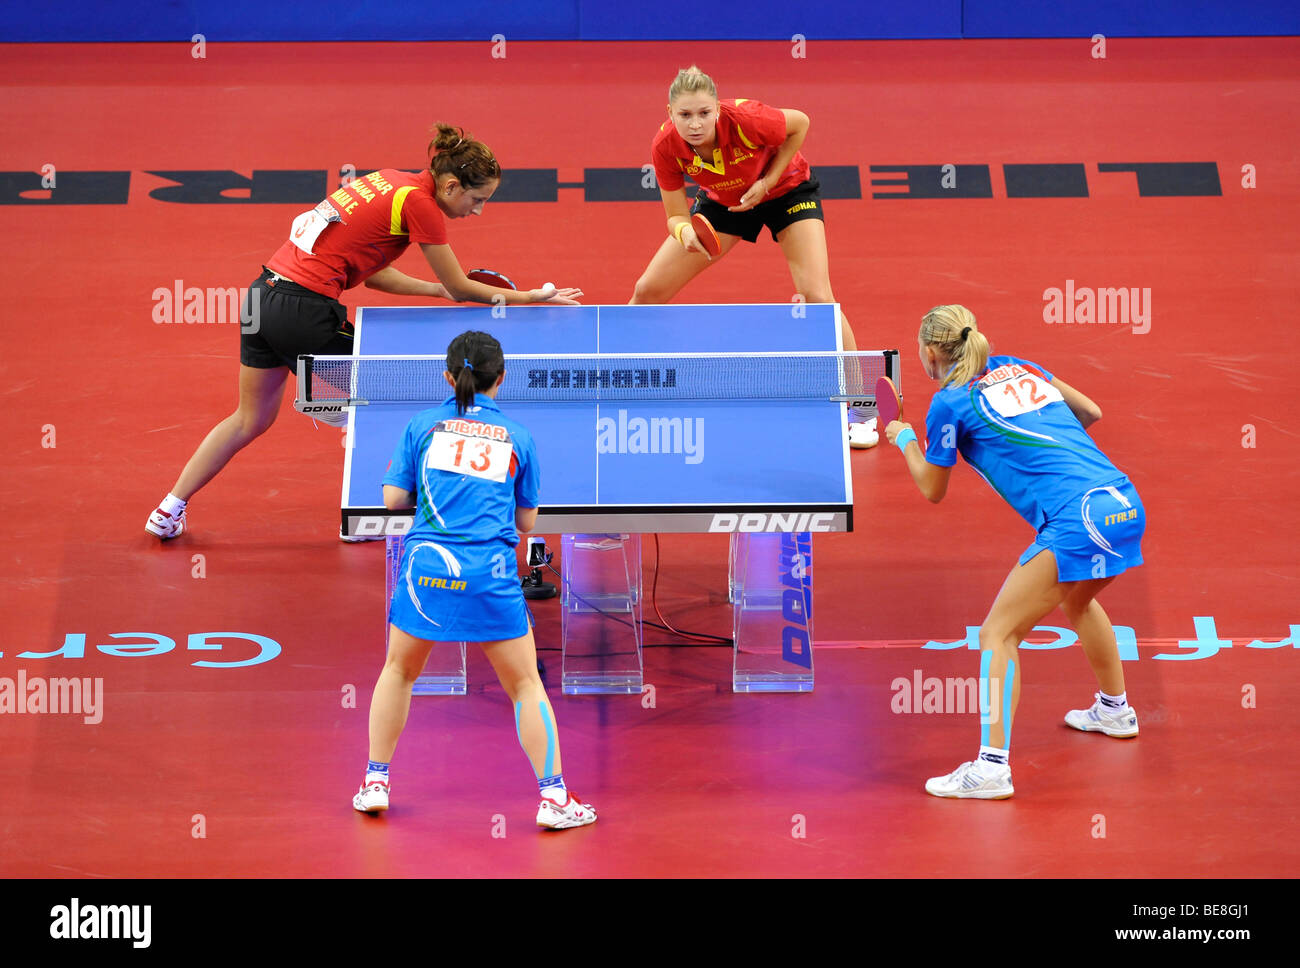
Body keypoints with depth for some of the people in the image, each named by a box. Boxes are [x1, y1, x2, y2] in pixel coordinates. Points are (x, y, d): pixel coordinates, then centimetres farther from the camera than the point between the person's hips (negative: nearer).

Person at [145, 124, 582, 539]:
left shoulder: (389, 181, 13)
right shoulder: (419, 203, -12)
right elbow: (461, 288, -4)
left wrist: (437, 289, 18)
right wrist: (529, 298, 5)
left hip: (264, 293, 9)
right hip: (305, 309, -8)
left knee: (251, 419, 21)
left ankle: (169, 511, 25)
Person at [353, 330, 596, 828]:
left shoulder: (422, 424, 8)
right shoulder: (518, 437, 10)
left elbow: (394, 498, 6)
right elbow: (527, 520, 13)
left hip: (427, 564, 1)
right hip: (491, 573, -1)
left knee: (399, 671, 23)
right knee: (525, 684, 10)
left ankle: (375, 782, 25)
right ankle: (553, 796, 7)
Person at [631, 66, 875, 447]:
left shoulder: (746, 119, -37)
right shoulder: (665, 147, -28)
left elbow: (800, 123, -16)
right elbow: (676, 216, -17)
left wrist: (768, 181, -23)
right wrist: (684, 231, -41)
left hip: (787, 189, -3)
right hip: (722, 199, 3)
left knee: (816, 295, -21)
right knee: (648, 289, -2)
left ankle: (857, 410, -8)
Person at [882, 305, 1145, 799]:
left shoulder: (950, 403, 1)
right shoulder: (1021, 368, 19)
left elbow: (932, 490, 14)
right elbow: (1090, 411, 28)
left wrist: (904, 439, 30)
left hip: (1077, 519, -8)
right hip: (1125, 501, 8)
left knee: (998, 633, -2)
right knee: (1077, 599, 35)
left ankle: (992, 766, -11)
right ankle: (1115, 710, 53)